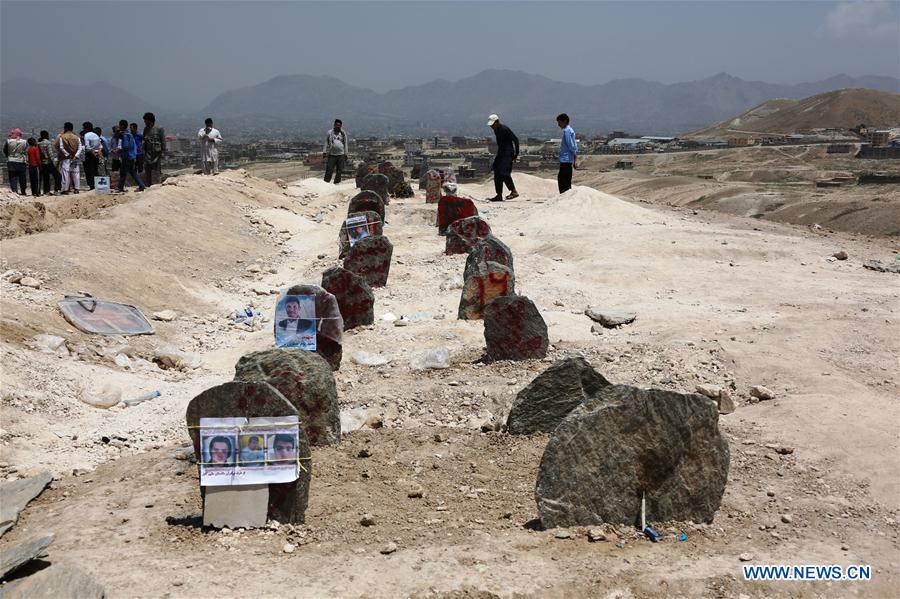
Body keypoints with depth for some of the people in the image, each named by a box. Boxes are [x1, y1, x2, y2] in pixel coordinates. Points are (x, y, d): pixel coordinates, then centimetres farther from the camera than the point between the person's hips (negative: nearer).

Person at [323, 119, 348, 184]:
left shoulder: (343, 133, 8)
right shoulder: (330, 133, 5)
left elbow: (345, 144, 13)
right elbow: (326, 143, 8)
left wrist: (345, 154, 9)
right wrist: (325, 153, 1)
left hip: (341, 155, 2)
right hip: (331, 154, -2)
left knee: (339, 171, 3)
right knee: (329, 170, -7)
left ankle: (336, 183, 11)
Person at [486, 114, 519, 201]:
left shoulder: (505, 129, -15)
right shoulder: (496, 130, 12)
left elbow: (515, 140, -15)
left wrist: (516, 154, -13)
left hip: (508, 155, -9)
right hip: (501, 154, 9)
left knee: (504, 173, -19)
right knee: (497, 173, 6)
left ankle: (514, 191, -9)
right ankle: (499, 195, 10)